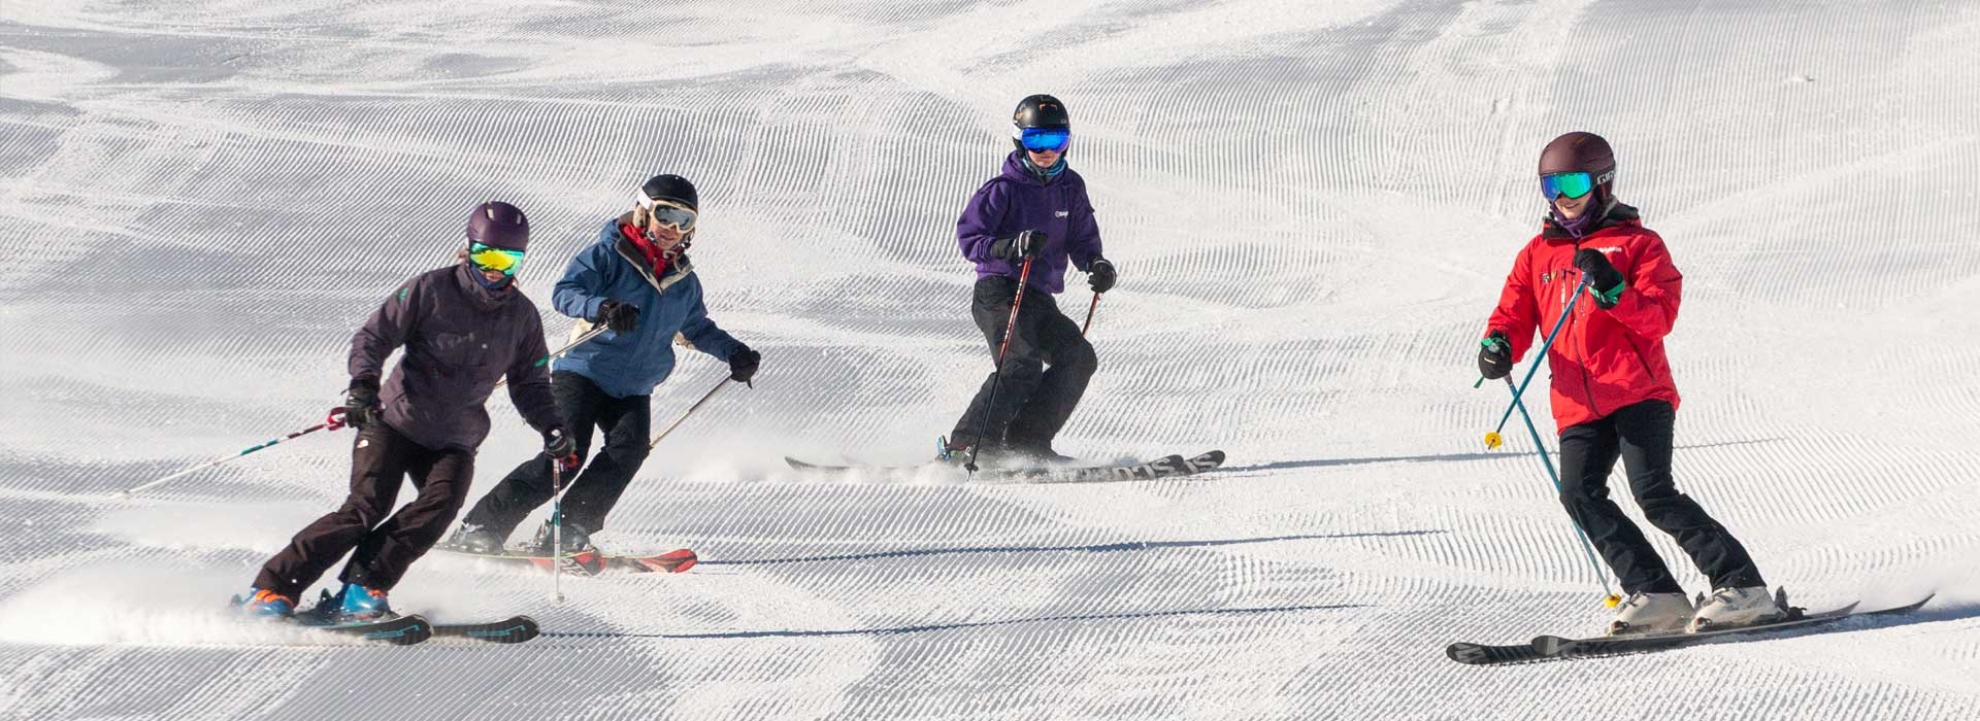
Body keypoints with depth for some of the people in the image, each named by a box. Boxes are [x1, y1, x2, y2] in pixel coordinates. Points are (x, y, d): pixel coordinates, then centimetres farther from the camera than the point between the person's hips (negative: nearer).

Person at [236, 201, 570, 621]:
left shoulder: (522, 316, 5)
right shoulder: (432, 290, -8)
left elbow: (529, 384, 16)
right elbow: (374, 337, -8)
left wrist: (551, 426, -1)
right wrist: (363, 383, -26)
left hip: (454, 440, 4)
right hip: (396, 422, -4)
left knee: (441, 505, -25)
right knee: (366, 507, -19)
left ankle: (362, 591, -25)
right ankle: (271, 589, -15)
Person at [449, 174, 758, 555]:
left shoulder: (685, 281, 13)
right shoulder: (609, 254, -6)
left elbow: (696, 328, 31)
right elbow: (565, 292, -19)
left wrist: (733, 351, 17)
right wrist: (603, 308, -37)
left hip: (633, 390, 5)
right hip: (584, 373, -5)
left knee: (628, 450, -23)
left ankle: (569, 530, -20)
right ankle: (481, 527, -11)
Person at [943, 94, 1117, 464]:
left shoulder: (1071, 187, 14)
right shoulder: (1003, 189, -5)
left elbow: (1081, 240, 16)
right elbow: (969, 237, -11)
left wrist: (1097, 265, -7)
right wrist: (1010, 247, -29)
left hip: (1040, 299, 7)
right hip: (999, 291, -7)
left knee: (1079, 357, -9)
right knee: (1023, 362, -26)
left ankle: (1027, 441, -8)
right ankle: (969, 443, -28)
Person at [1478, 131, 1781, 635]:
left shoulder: (1637, 244, 5)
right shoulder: (1538, 254, 20)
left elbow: (1660, 318, -6)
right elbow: (1515, 314, 16)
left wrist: (1612, 290, -23)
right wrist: (1500, 345, -7)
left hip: (1639, 391, -5)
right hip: (1579, 404, 5)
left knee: (1653, 492, -16)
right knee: (1580, 494, -13)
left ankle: (1742, 586, -12)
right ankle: (1656, 595, -8)